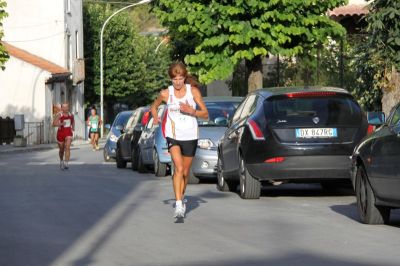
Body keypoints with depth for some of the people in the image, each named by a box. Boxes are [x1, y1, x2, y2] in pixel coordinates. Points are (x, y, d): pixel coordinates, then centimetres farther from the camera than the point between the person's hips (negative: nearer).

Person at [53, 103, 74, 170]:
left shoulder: (71, 115, 4)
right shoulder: (59, 115, -10)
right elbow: (54, 123, -18)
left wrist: (73, 128, 11)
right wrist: (61, 124, -32)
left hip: (68, 133, 2)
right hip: (61, 133, -2)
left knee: (67, 147, -18)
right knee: (61, 149, 13)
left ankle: (66, 163, -23)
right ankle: (61, 161, 41)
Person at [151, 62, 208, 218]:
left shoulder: (193, 91, -3)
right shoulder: (166, 94, -1)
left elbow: (205, 114, -1)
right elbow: (154, 107, 19)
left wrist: (191, 111, -18)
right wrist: (155, 117, -2)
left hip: (190, 136, 1)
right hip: (173, 135, -1)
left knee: (185, 172, 12)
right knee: (179, 168, -20)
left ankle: (181, 198, 37)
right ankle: (178, 205, -25)